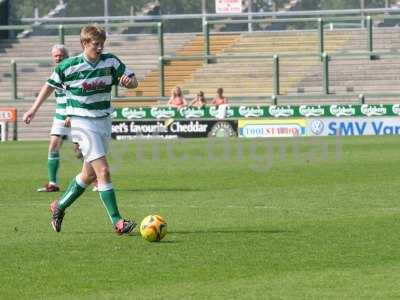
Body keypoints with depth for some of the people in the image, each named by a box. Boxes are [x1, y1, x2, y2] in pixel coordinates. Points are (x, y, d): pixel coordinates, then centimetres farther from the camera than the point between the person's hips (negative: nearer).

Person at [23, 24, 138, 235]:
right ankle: (117, 223, -17)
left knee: (89, 174, 14)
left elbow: (133, 81, 6)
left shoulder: (111, 62, -1)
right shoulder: (68, 66, -9)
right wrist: (34, 109, 16)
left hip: (104, 121, 5)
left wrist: (128, 81, -19)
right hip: (83, 122, -5)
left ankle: (59, 206, 36)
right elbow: (51, 85, 8)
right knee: (103, 170, -16)